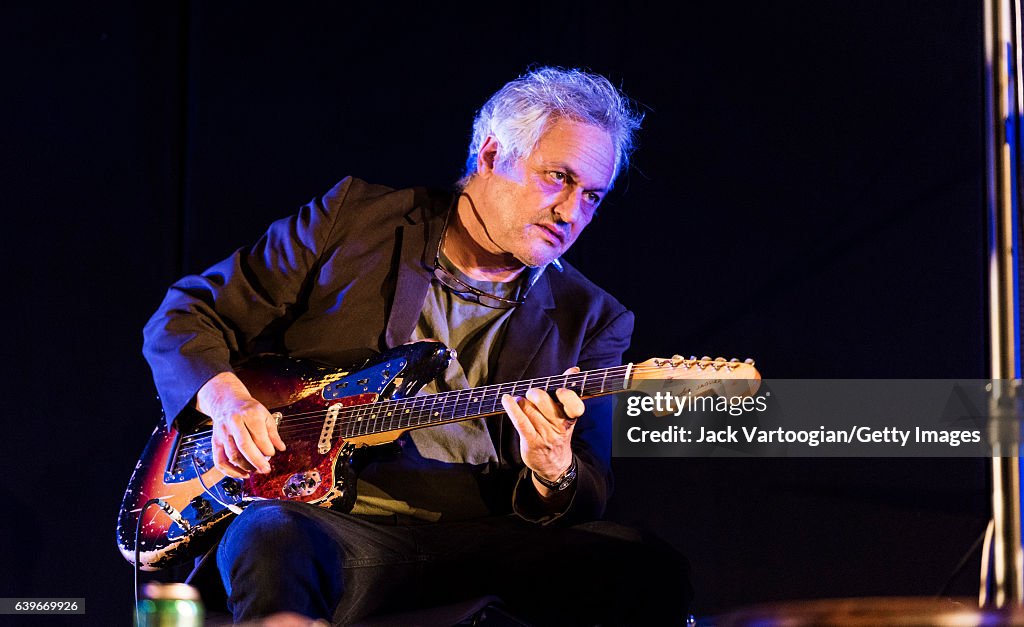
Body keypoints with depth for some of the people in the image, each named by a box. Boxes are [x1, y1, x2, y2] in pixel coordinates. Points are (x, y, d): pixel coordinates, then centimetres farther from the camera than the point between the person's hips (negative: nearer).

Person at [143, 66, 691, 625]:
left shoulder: (592, 321, 11)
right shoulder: (353, 220, 8)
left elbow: (590, 495, 7)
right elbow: (185, 316, 13)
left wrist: (553, 473, -17)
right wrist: (227, 399, -8)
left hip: (478, 537, 2)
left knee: (650, 578, -25)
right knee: (273, 543, -40)